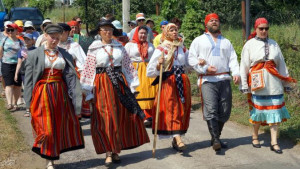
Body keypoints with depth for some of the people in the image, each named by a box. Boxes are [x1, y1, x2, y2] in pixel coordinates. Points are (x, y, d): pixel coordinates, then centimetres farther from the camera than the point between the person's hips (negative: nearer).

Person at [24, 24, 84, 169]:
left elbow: (71, 76, -1)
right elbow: (29, 79, 0)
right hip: (42, 94, -3)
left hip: (60, 93, 3)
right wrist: (29, 101, -5)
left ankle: (52, 156, 24)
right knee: (46, 128, -5)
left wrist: (76, 97, -10)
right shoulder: (34, 54, 1)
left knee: (60, 126, 7)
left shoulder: (65, 55, 7)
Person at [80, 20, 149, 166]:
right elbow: (89, 70, 0)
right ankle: (108, 152, 1)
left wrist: (132, 83, 7)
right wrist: (89, 91, -3)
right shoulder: (94, 48, 1)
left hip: (120, 83, 3)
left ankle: (116, 150, 16)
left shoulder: (119, 46, 10)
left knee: (122, 116, 4)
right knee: (105, 118, -6)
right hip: (102, 85, -3)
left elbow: (128, 65, 11)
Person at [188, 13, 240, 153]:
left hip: (224, 79, 4)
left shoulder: (226, 42, 24)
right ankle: (215, 140, -16)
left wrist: (236, 73, -5)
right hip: (208, 80, -4)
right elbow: (191, 58, 4)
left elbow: (233, 59, 14)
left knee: (225, 111, 2)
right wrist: (205, 68, -10)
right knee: (211, 110, -16)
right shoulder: (199, 40, 13)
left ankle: (216, 137, 15)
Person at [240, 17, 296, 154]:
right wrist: (244, 86, -2)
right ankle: (255, 136, 26)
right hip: (258, 84, -3)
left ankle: (274, 142, 5)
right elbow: (244, 66, 2)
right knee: (258, 110, 4)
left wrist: (286, 83, 14)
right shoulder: (250, 44, 3)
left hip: (274, 84, 3)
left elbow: (281, 64, 15)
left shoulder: (273, 44, 13)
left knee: (275, 111, -1)